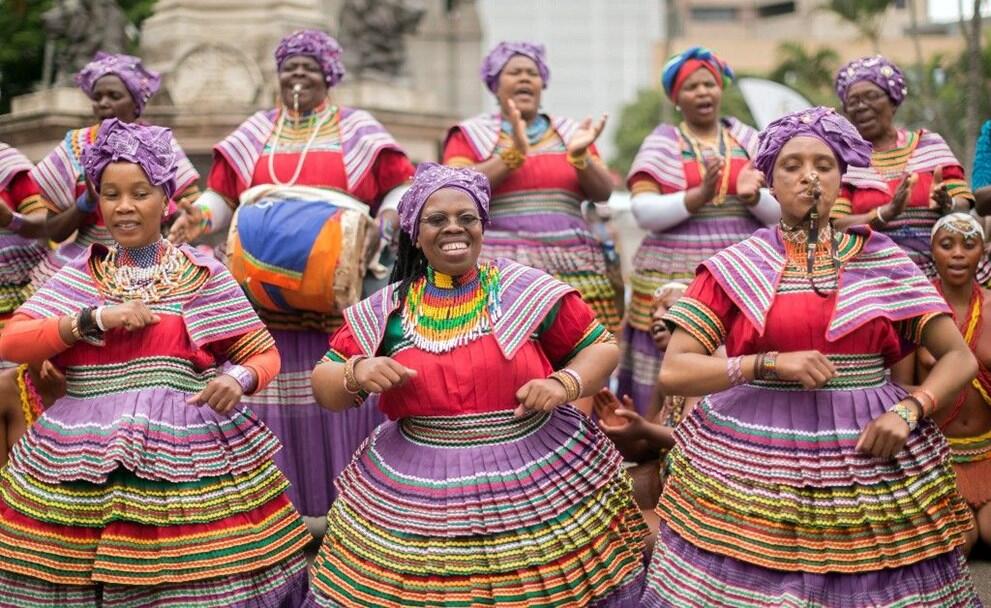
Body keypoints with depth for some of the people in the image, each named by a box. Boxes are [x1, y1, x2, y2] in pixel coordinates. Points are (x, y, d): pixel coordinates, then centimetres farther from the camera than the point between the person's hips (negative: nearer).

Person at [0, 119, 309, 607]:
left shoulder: (203, 275, 5)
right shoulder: (78, 275, 10)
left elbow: (264, 353, 6)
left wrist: (238, 378, -16)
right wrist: (94, 318, -10)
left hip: (185, 457, -2)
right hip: (83, 460, 2)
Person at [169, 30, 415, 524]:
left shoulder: (357, 130, 11)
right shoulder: (254, 133, 17)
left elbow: (400, 187, 7)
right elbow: (221, 194, 14)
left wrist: (386, 222, -11)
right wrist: (200, 217, -6)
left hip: (334, 287, -2)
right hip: (266, 286, 2)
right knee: (274, 384, 0)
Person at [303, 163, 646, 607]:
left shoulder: (530, 291, -1)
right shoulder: (386, 310, 4)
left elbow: (602, 347, 6)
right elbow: (323, 384, 9)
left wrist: (564, 384, -13)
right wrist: (356, 373, -13)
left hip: (542, 487, -1)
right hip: (417, 498, 1)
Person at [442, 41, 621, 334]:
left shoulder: (569, 132, 19)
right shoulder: (470, 134, 11)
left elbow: (603, 192, 9)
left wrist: (579, 155, -10)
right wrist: (514, 153, -13)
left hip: (574, 274, 3)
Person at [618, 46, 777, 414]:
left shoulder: (747, 140, 13)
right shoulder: (661, 143, 5)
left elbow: (778, 212, 9)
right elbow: (644, 212, -7)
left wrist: (752, 196, -12)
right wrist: (699, 195, -20)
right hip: (676, 282, -2)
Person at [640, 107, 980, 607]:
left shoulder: (883, 262, 5)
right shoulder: (735, 268, 1)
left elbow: (960, 357, 7)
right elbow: (673, 372, -5)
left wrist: (909, 409, -12)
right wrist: (769, 363, -17)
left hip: (872, 456, 1)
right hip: (751, 462, -1)